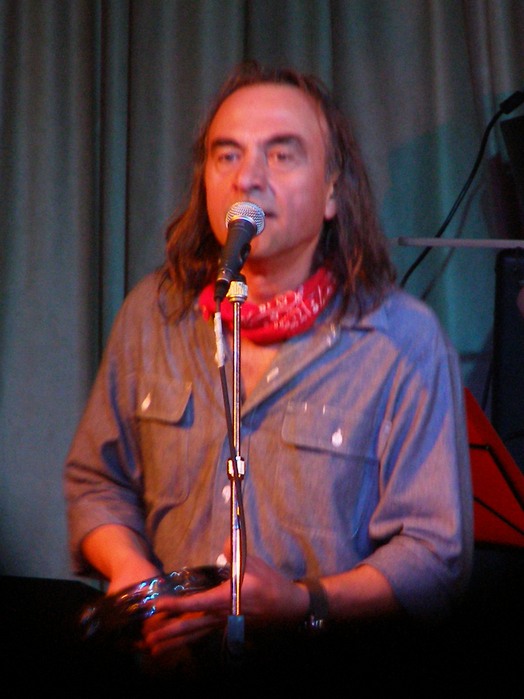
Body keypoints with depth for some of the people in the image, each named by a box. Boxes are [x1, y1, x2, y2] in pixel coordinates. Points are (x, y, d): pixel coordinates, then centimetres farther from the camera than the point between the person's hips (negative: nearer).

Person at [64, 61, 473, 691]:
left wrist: (301, 604, -20)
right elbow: (95, 480, 17)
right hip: (161, 661, 4)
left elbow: (437, 554, -5)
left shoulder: (407, 341, -4)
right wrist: (129, 570, -3)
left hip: (326, 668, -4)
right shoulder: (152, 312, 9)